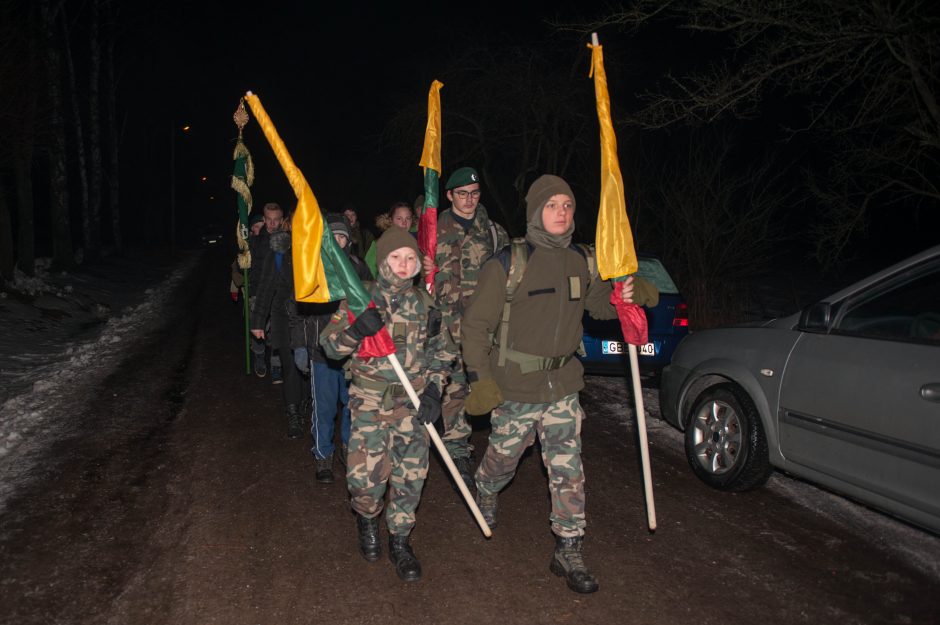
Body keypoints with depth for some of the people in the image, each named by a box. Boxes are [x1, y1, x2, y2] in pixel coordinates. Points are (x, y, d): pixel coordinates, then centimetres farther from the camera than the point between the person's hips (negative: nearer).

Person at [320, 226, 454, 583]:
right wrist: (355, 331, -23)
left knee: (410, 478, 3)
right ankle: (367, 521, 31)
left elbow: (440, 352, 12)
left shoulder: (424, 303, 5)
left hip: (413, 405, 2)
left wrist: (434, 391, -1)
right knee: (365, 478, -3)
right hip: (370, 404, -2)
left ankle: (399, 541, 25)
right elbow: (330, 346, -3)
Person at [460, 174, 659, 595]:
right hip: (515, 387, -3)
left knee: (568, 471, 3)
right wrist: (480, 379, -14)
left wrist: (626, 296, -3)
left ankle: (568, 552, 17)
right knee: (502, 460, 15)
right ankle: (485, 498, 49)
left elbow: (599, 304, 19)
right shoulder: (509, 263, -11)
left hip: (563, 387, 4)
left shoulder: (580, 263, 4)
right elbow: (475, 324, -9)